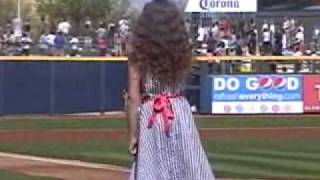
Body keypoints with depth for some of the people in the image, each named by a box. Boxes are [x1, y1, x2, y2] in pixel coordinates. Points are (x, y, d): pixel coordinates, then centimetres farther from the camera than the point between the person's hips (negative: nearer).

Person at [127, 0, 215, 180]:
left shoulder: (138, 53, -4)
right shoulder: (183, 50, 3)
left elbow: (134, 98, -6)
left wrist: (133, 134, -2)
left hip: (150, 116, -2)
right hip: (180, 113, 2)